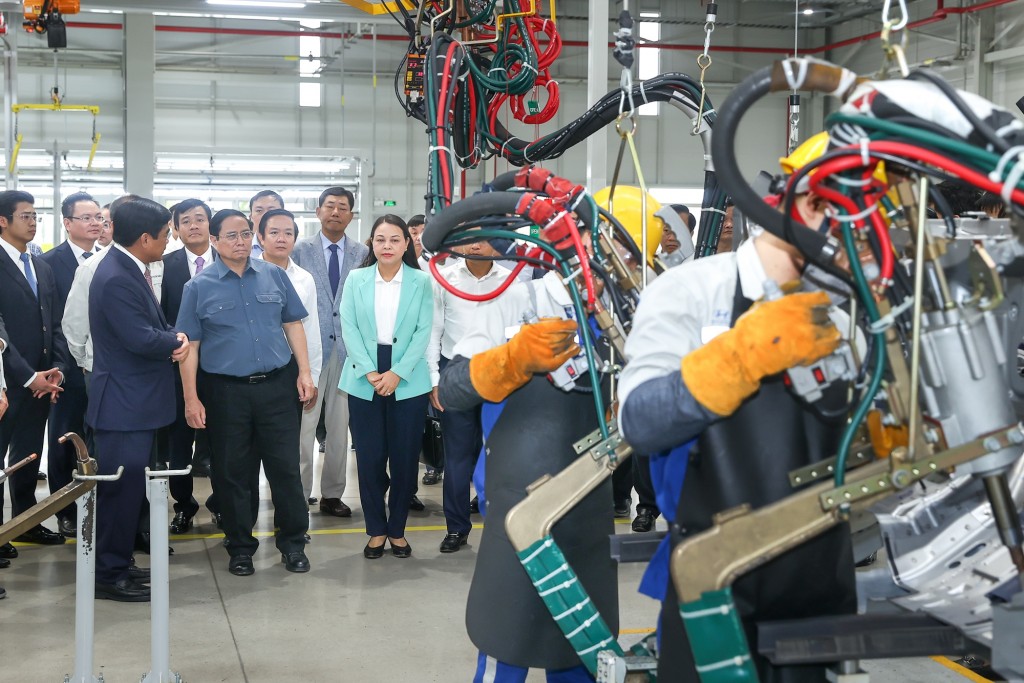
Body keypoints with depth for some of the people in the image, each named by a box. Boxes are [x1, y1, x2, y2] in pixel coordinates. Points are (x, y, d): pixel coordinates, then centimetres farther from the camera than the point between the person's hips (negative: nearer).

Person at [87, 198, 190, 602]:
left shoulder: (130, 269, 10)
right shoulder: (117, 279, -23)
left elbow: (152, 326, 14)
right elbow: (143, 339, -27)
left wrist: (175, 338, -7)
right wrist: (177, 340, -7)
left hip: (137, 400, 11)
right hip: (124, 402, -10)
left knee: (131, 487, 17)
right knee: (121, 487, -2)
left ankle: (119, 564, 28)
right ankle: (109, 575, 8)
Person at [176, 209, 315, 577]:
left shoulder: (274, 275, 4)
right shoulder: (199, 286, -1)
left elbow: (293, 324, 9)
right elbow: (189, 346, -1)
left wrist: (304, 373, 1)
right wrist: (191, 398, -4)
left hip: (276, 385, 1)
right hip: (226, 391, -1)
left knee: (285, 466, 3)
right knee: (232, 472, 8)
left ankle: (293, 543, 18)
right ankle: (240, 547, 22)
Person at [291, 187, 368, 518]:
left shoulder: (363, 254, 7)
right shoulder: (300, 251, 3)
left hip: (349, 348, 2)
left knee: (340, 428, 8)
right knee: (303, 426, -5)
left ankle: (332, 495, 17)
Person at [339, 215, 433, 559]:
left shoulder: (421, 281, 1)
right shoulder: (356, 279, 4)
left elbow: (423, 331, -3)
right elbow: (348, 327, -1)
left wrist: (397, 372, -13)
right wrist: (369, 372, -11)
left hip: (408, 381, -1)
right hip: (364, 381, 1)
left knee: (405, 457, 4)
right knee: (369, 457, 4)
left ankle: (397, 529, 20)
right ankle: (376, 530, 18)